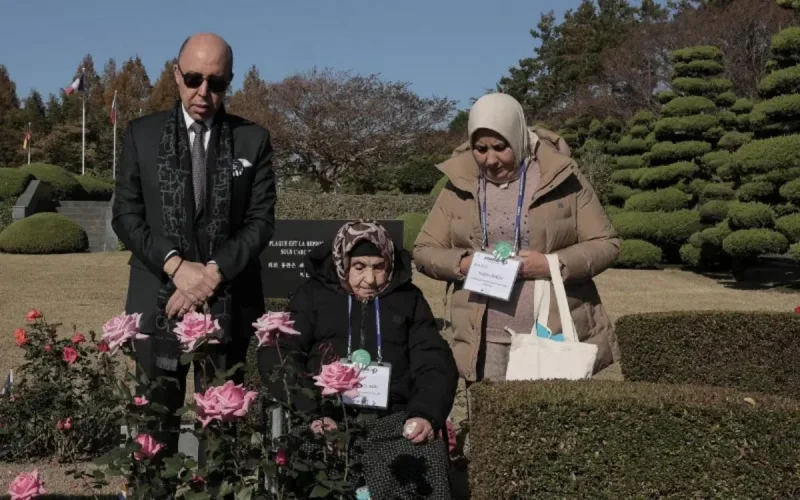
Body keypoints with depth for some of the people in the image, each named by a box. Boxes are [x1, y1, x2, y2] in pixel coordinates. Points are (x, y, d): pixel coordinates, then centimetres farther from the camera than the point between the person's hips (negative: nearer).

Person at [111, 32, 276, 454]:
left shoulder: (253, 139, 5)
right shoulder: (142, 134, 7)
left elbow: (261, 221, 1)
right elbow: (125, 215, 3)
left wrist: (213, 273, -12)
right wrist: (175, 266, -11)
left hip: (229, 303, 0)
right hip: (159, 299, 1)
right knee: (156, 419, 3)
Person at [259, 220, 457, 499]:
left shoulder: (408, 298, 19)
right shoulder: (314, 293, 14)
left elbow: (435, 362, 11)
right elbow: (277, 357, 2)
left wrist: (426, 413, -11)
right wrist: (311, 411, -15)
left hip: (395, 417, 1)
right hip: (329, 416, -1)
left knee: (422, 471, -30)